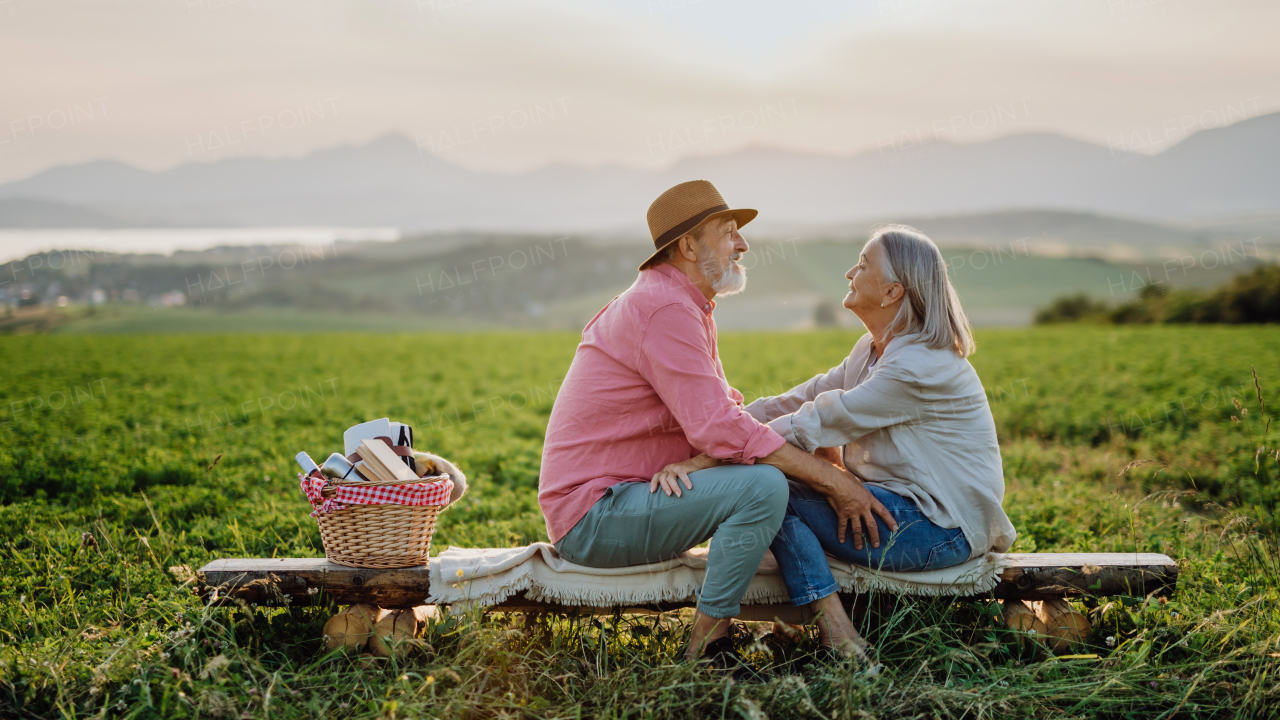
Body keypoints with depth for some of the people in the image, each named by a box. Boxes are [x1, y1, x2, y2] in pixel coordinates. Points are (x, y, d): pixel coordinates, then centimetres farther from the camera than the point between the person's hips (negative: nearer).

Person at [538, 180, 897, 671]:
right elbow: (720, 430, -26)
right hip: (591, 516, -11)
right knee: (764, 486, -27)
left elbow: (724, 411, 15)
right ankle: (704, 648, -16)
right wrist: (831, 480, -20)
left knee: (785, 470, 15)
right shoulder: (665, 309, -19)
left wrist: (820, 451, 2)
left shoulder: (685, 306, 16)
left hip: (618, 496, 11)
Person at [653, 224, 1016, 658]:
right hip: (911, 507, 10)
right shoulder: (872, 350, 10)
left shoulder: (918, 365, -21)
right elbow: (801, 400, 6)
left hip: (944, 530, -10)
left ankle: (838, 636, -13)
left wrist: (706, 458, -26)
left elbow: (813, 425, -25)